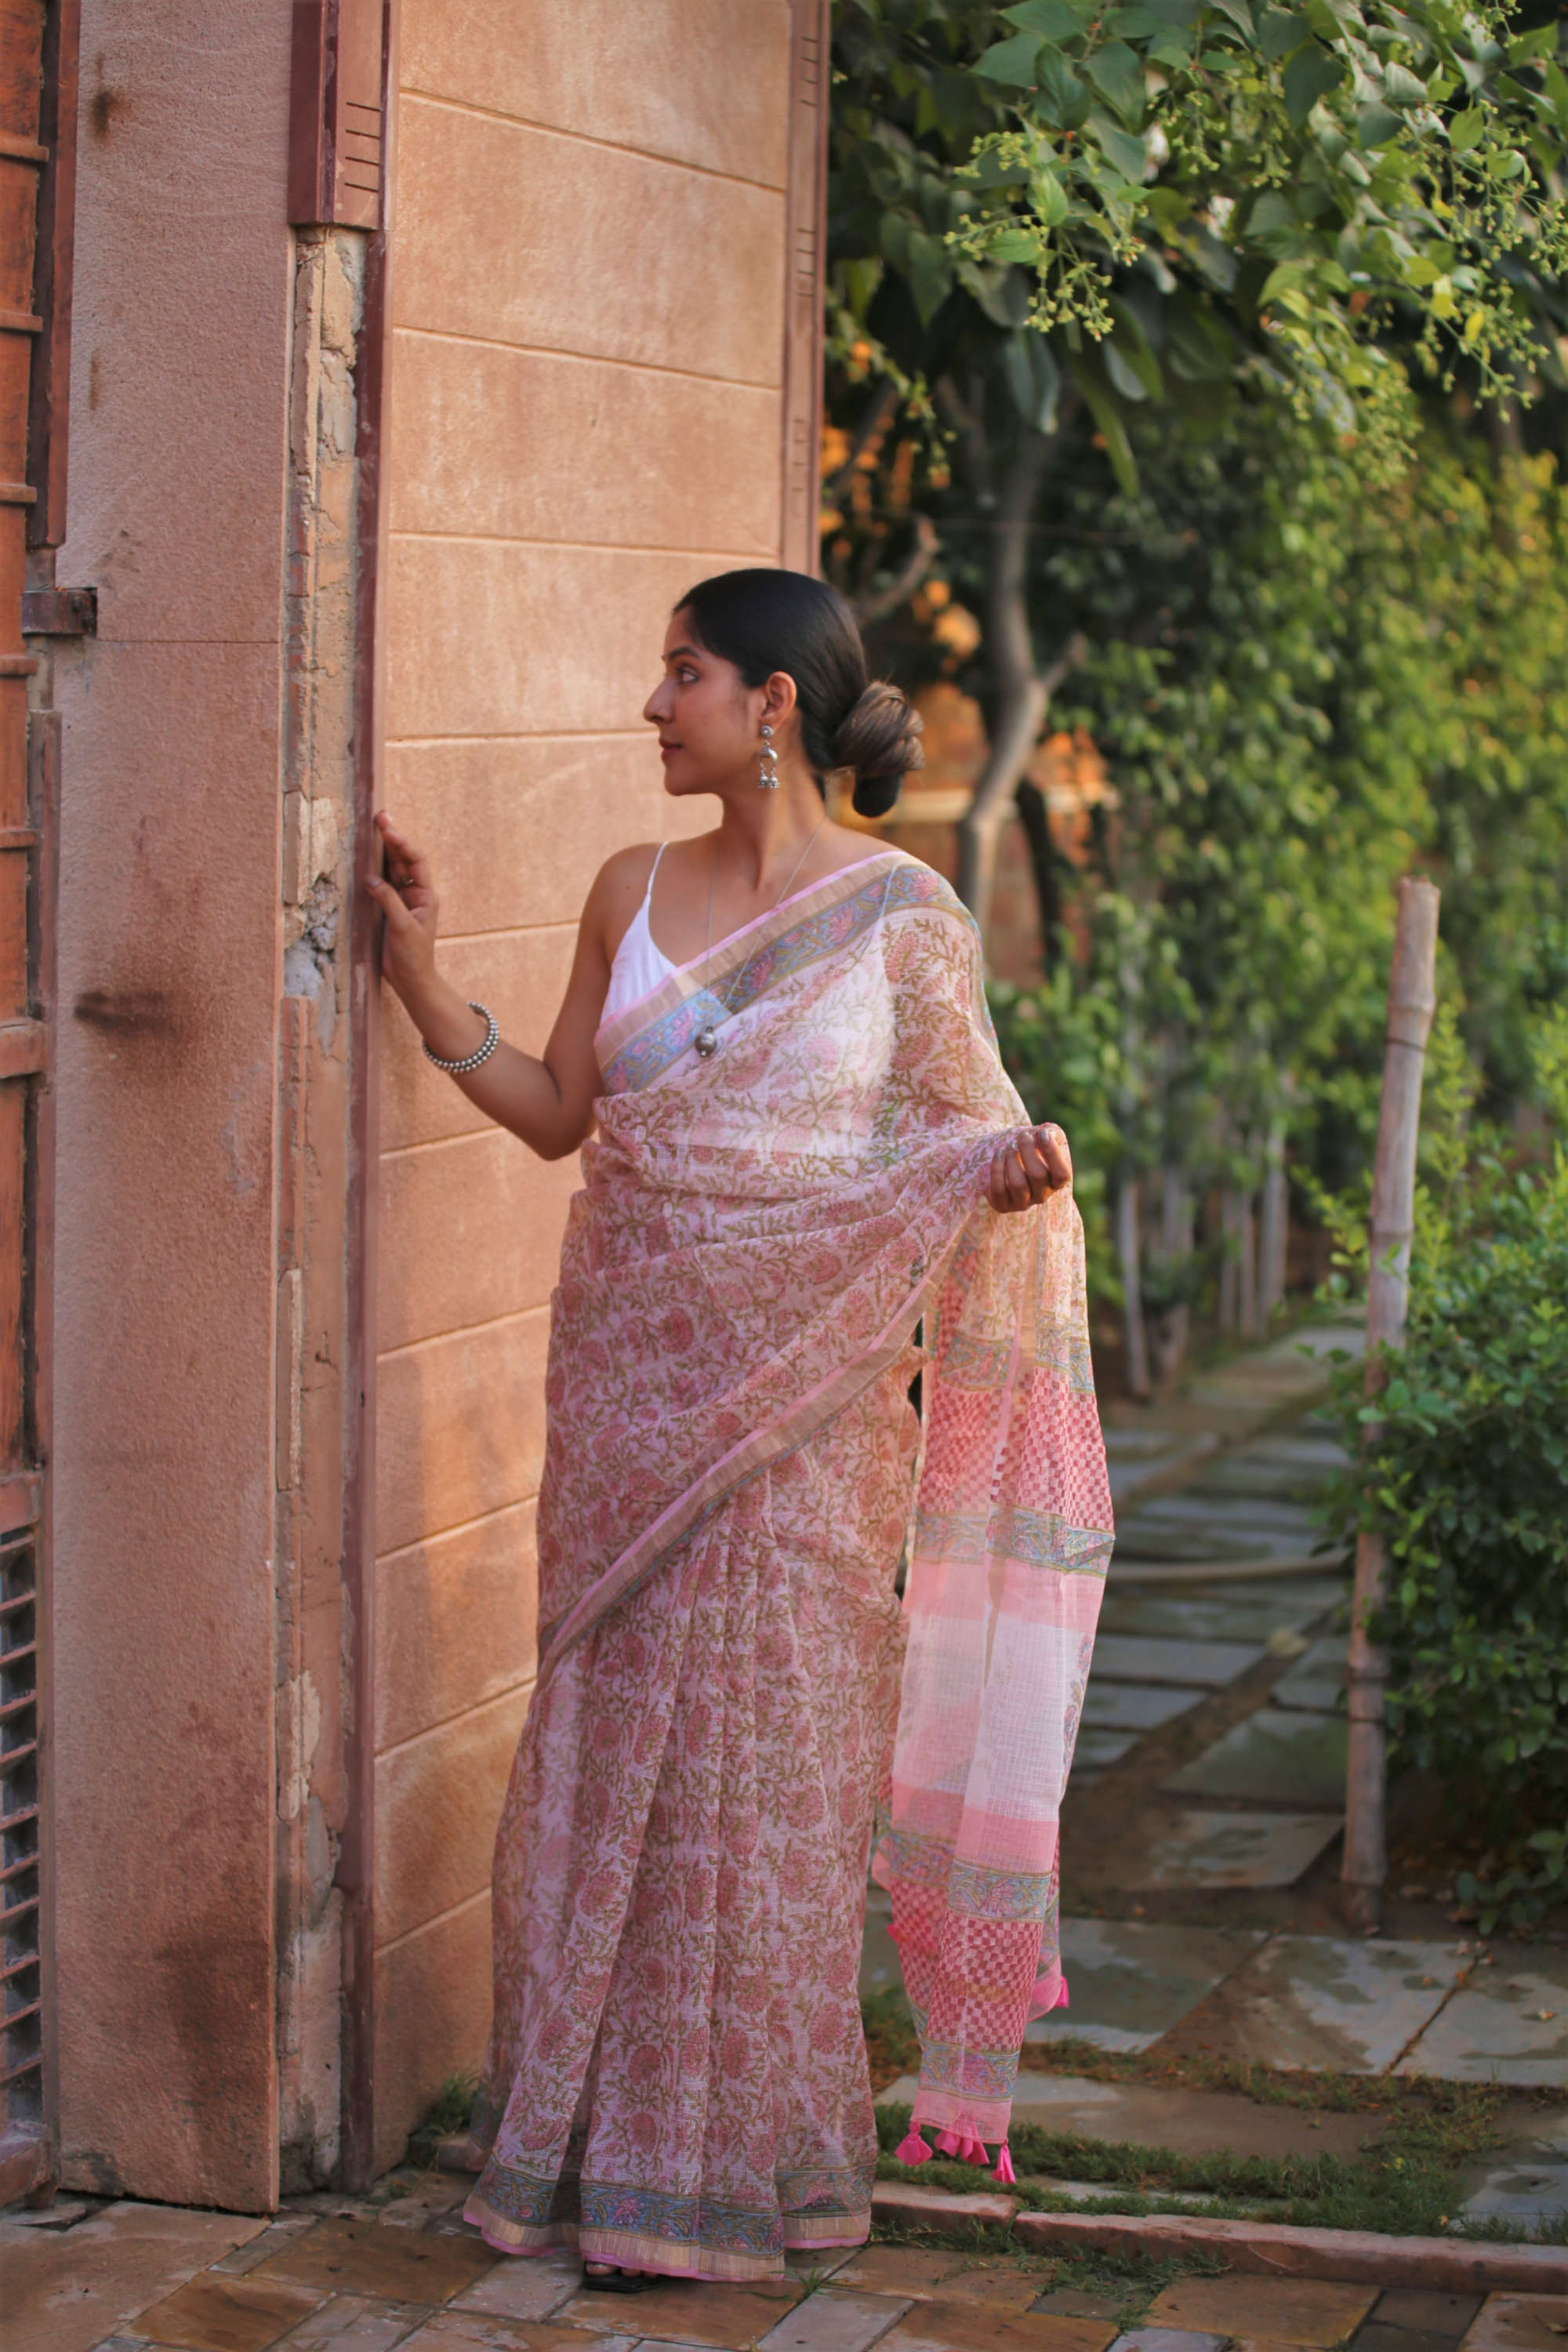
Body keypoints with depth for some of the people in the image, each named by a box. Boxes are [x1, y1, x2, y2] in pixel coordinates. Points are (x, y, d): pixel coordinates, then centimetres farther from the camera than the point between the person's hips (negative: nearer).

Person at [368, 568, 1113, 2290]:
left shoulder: (901, 916, -6)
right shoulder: (633, 893, 7)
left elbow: (968, 1137, -1)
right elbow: (557, 1113, 13)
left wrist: (1014, 1170, -22)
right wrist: (420, 979, 7)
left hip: (800, 1390, -4)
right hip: (629, 1372, 4)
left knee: (758, 1752, 2)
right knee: (613, 1736, 7)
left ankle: (729, 2160, 15)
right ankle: (604, 2133, 20)